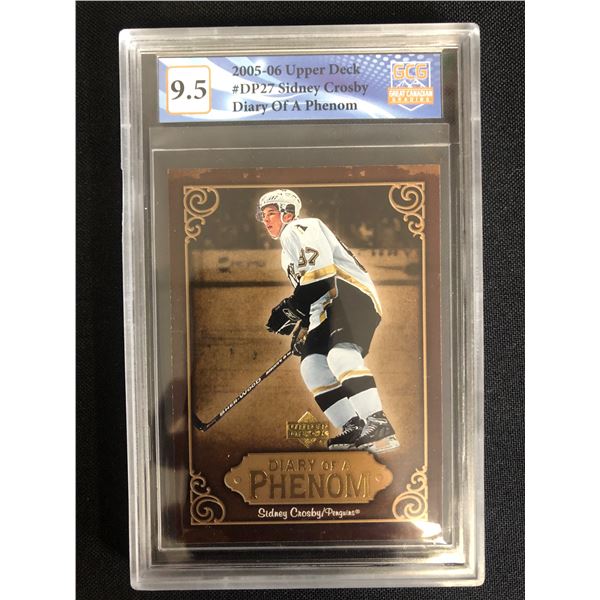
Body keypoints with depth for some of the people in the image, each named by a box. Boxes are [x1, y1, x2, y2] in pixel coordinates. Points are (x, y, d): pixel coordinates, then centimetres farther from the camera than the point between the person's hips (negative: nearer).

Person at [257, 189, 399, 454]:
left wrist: (293, 307, -15)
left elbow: (320, 271, -16)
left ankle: (379, 425, -34)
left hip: (353, 295, -10)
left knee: (340, 355, -30)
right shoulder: (289, 253, 33)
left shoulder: (300, 228, 2)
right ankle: (355, 429, -5)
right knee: (311, 363, 0)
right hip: (328, 311, 10)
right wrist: (302, 328, 21)